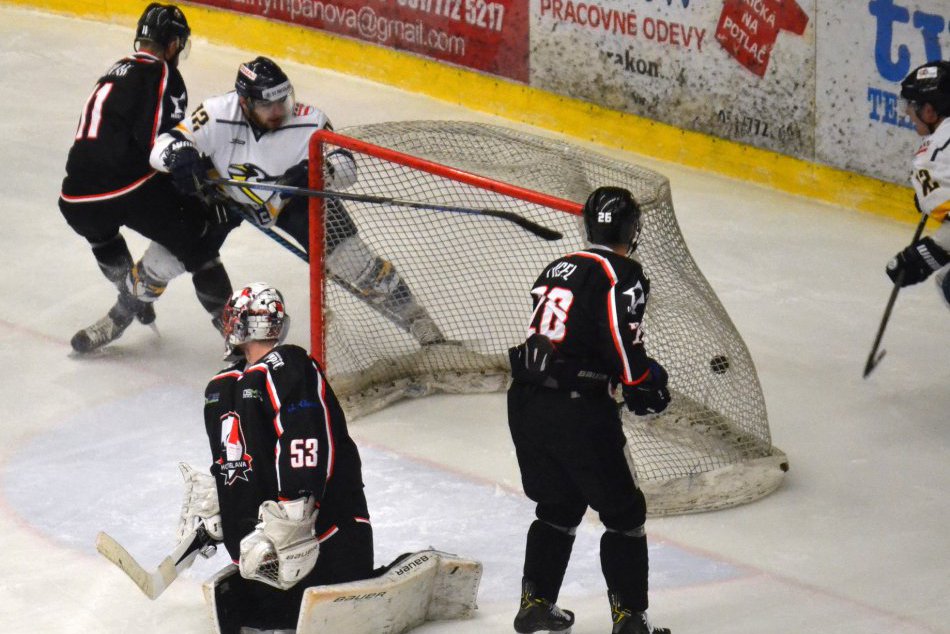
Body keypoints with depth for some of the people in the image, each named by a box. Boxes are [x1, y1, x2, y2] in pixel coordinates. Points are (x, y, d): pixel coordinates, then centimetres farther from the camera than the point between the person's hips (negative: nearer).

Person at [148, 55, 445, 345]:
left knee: (350, 260, -8)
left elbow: (346, 166, -25)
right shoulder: (218, 115, -31)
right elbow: (162, 146, -29)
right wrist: (181, 156, -53)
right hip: (229, 196, 1)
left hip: (296, 198, -1)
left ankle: (413, 317, 6)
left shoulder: (307, 121, -31)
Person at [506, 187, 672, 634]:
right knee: (623, 512, 5)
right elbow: (622, 342, -18)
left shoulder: (558, 269, 16)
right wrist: (646, 388, -2)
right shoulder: (621, 274, -8)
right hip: (578, 410, -7)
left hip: (525, 400, 7)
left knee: (558, 505, 24)